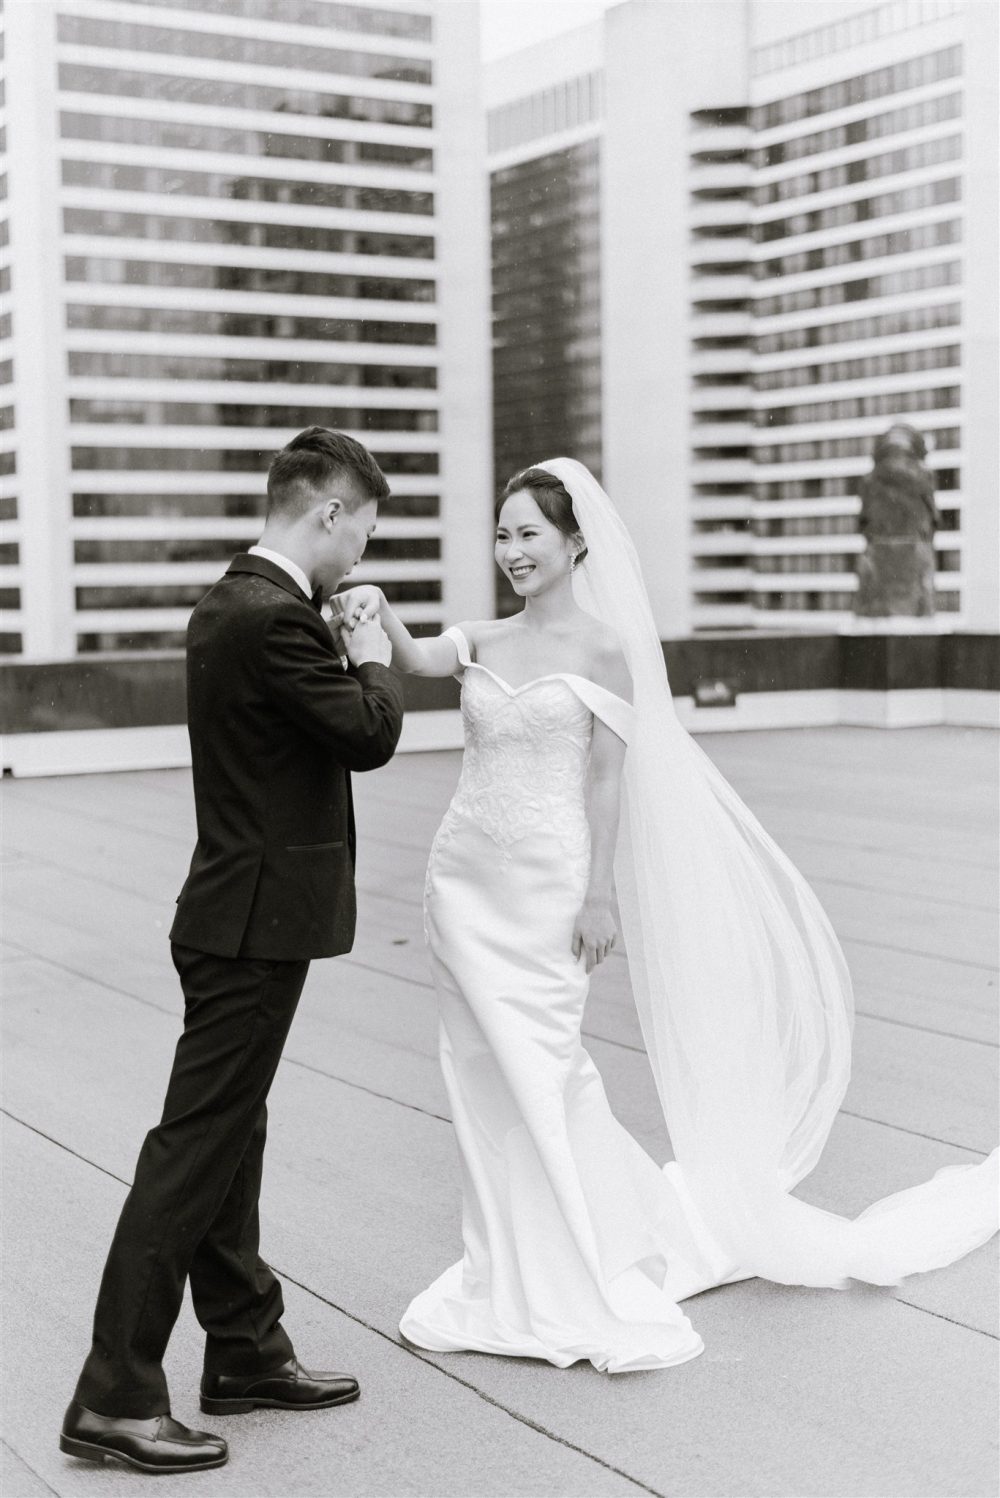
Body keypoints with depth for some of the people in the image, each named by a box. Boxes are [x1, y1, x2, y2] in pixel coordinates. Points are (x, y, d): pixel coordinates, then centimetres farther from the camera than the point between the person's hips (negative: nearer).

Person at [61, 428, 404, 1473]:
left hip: (237, 915, 10)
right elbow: (369, 735, -16)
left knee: (226, 1145, 17)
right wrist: (374, 662, 1)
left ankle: (246, 1353, 30)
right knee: (195, 1148, -6)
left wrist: (350, 657, 13)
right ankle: (115, 1396, 1)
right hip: (260, 920, -10)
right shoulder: (274, 619, -20)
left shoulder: (229, 603, 11)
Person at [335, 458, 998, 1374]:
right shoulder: (484, 642, 8)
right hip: (464, 876, 5)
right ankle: (507, 1273, 23)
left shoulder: (602, 648, -6)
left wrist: (600, 895, -9)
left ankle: (580, 1276, 17)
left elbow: (607, 781, -7)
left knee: (542, 1069, -1)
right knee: (483, 1074, 9)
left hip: (542, 880, -5)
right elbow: (414, 660, -10)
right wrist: (380, 612, -30)